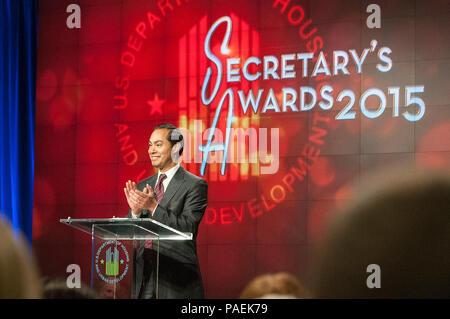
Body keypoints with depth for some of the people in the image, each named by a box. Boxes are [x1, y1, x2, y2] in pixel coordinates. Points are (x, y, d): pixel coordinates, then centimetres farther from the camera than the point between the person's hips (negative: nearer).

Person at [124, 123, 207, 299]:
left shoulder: (195, 185, -5)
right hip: (143, 277, 5)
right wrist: (135, 211, -11)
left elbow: (187, 229, -14)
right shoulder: (143, 186, 13)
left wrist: (154, 207, -21)